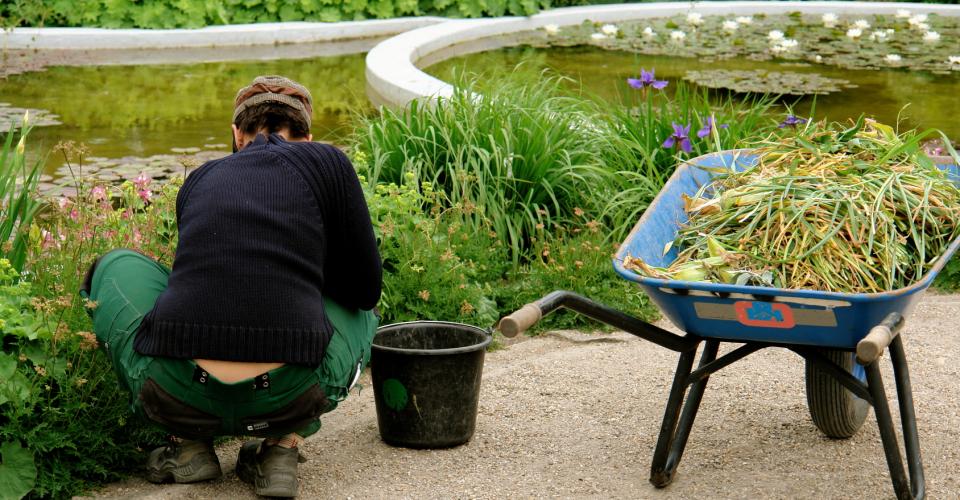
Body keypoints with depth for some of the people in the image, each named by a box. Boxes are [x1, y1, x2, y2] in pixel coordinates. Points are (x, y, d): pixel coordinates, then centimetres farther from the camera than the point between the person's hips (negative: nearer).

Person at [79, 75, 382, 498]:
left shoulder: (199, 179, 21)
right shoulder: (326, 162, 12)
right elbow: (365, 288, 14)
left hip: (178, 395, 1)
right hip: (288, 398, -1)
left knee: (115, 268, 32)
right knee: (358, 312, 34)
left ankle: (188, 442, 19)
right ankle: (283, 444, 10)